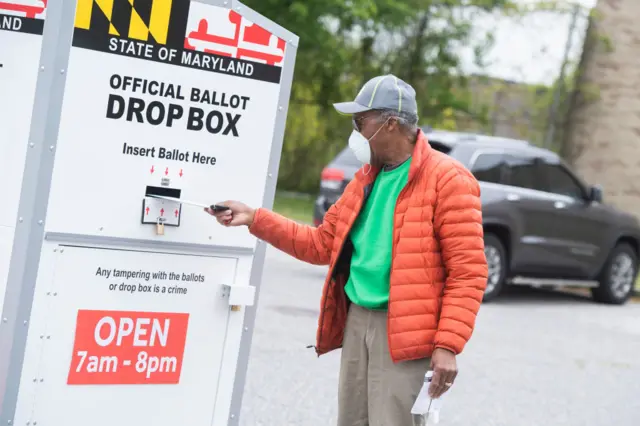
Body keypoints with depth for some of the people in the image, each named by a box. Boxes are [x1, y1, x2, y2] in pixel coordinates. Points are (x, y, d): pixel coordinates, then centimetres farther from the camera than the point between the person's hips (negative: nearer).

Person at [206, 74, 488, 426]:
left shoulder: (447, 179, -10)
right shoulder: (366, 177, 14)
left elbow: (467, 272, -13)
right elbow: (322, 244, 18)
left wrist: (447, 346, -19)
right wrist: (255, 219, 11)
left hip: (402, 331, -7)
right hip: (356, 322, 7)